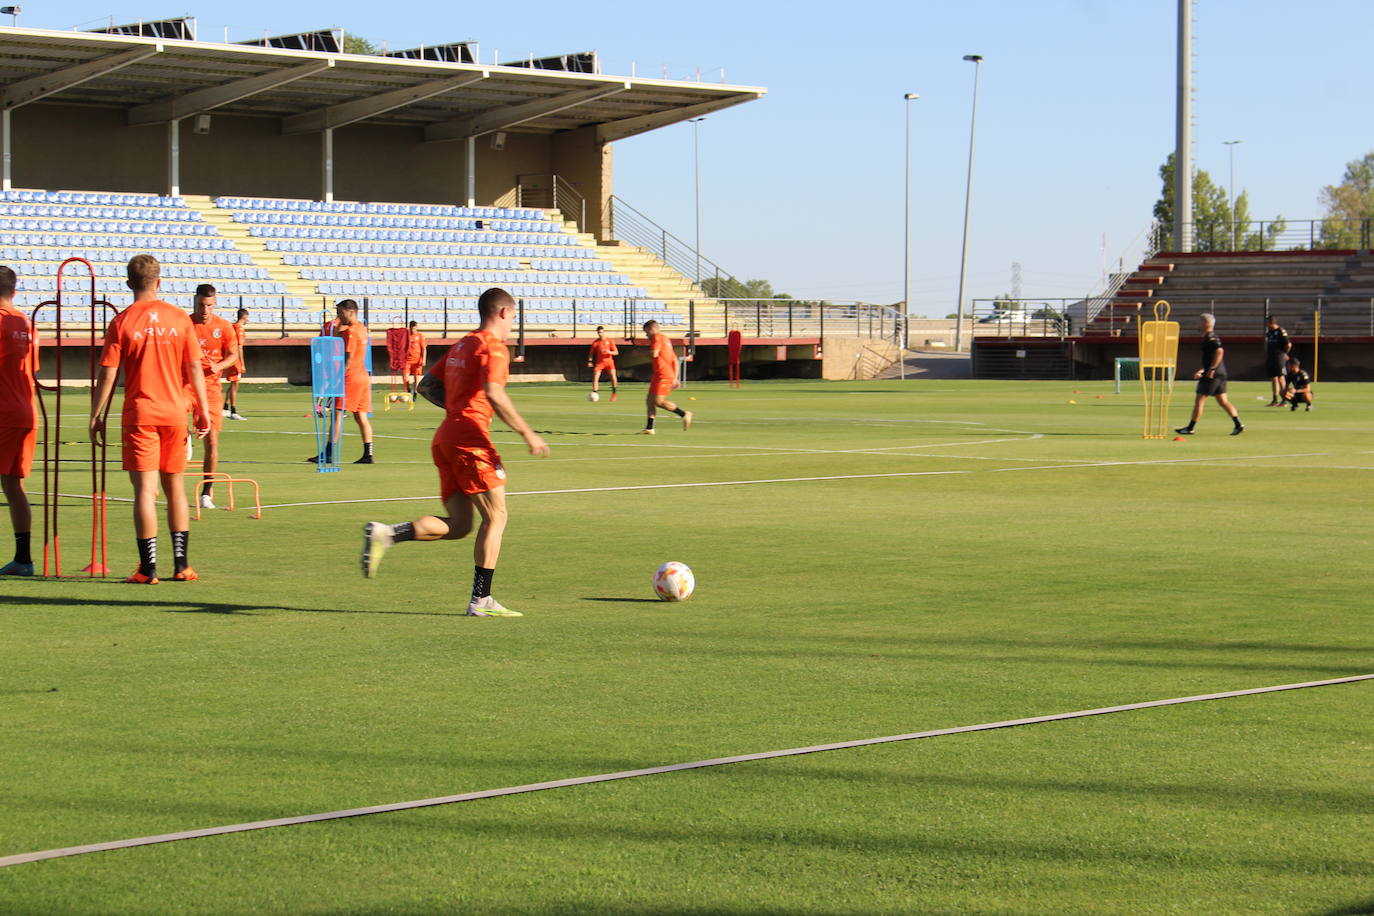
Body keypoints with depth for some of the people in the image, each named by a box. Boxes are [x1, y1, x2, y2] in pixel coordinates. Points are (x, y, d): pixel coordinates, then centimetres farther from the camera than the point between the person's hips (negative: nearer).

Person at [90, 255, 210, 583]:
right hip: (175, 413, 2)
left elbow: (107, 375, -6)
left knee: (145, 488, -3)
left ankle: (148, 568, -7)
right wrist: (203, 409, 11)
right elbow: (194, 367, 3)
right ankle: (181, 565, 13)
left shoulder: (121, 322, -5)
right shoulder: (179, 318, 1)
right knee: (175, 487, 13)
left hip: (139, 414, -2)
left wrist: (96, 416, 1)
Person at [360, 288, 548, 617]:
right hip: (470, 438, -9)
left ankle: (385, 534, -7)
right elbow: (494, 394, -22)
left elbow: (427, 386, 23)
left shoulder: (461, 345, 20)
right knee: (495, 517, -2)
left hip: (445, 437, 9)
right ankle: (481, 600, -5)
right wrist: (527, 433, -18)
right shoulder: (493, 347, -7)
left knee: (458, 525, 7)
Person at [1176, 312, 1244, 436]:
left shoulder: (1210, 337, -12)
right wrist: (1203, 370, 29)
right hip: (1221, 374, 10)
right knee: (1223, 401, 9)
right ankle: (1238, 425, 1)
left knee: (1199, 400, -3)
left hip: (1212, 375, -10)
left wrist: (1211, 369, -26)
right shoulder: (1212, 337, 19)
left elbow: (1219, 351, -27)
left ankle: (1190, 428, 1)